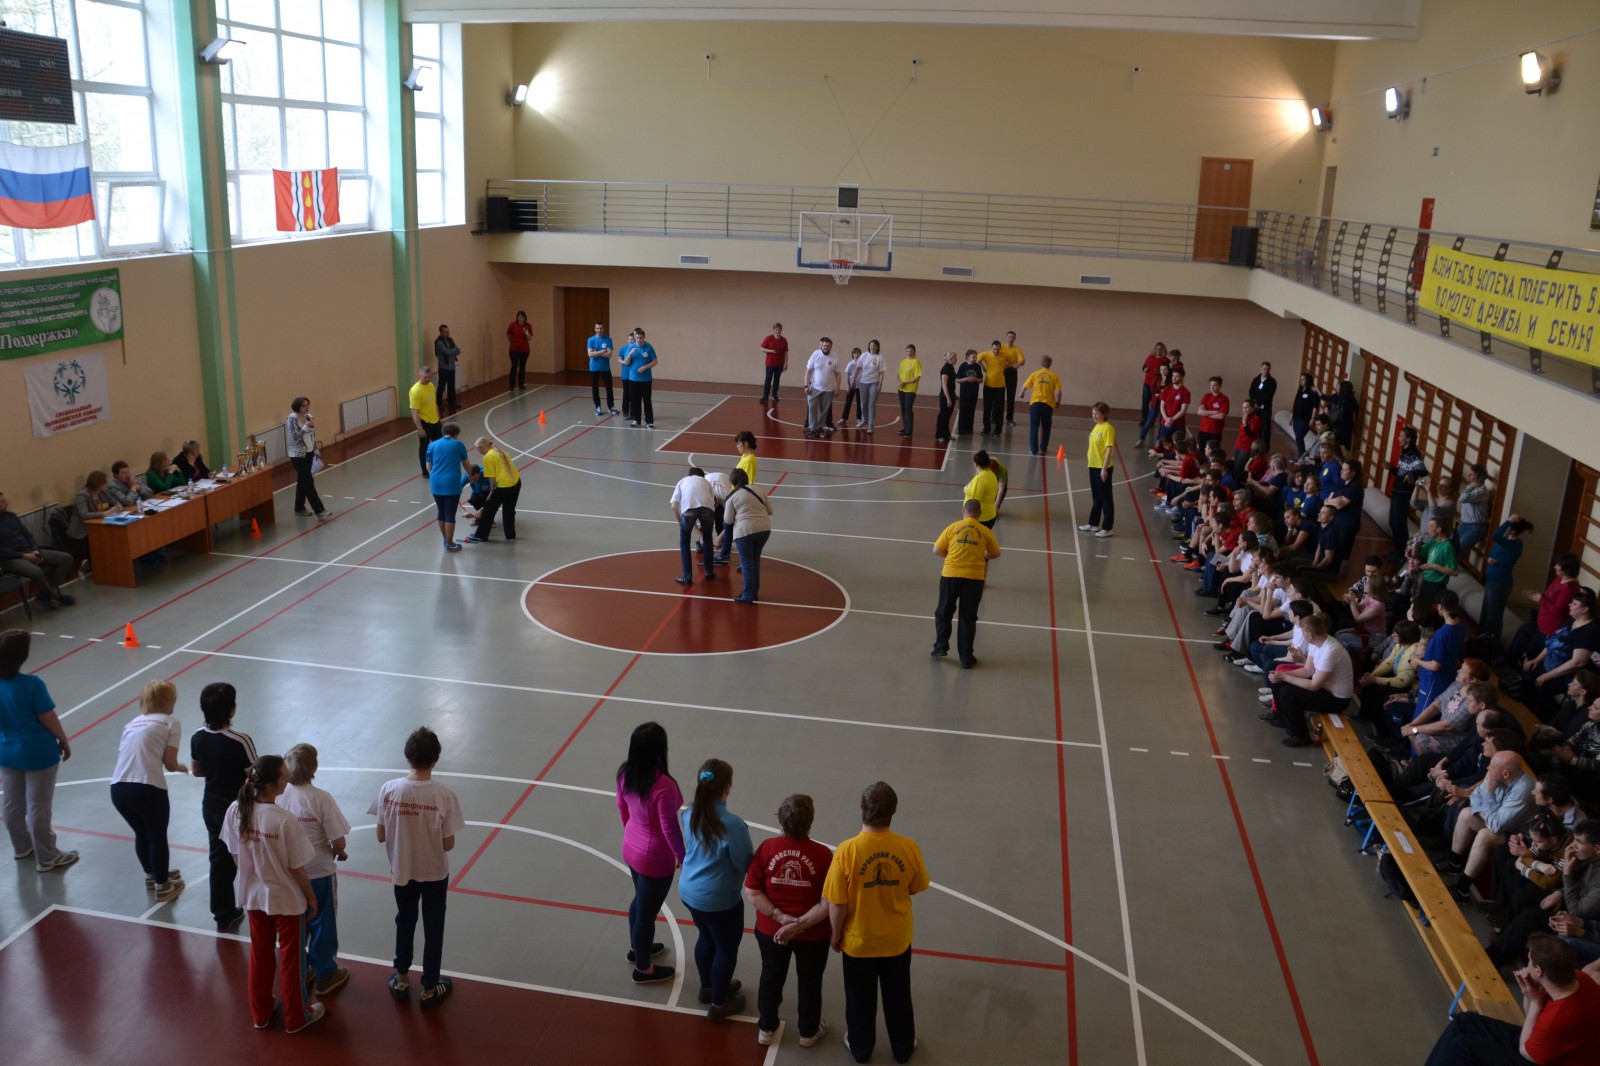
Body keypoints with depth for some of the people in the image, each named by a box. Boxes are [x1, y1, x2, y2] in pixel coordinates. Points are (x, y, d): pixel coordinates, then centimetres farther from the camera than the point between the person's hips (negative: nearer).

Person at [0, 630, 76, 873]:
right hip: (38, 753, -6)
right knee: (38, 807, 6)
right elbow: (48, 718, -18)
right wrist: (64, 741, -4)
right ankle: (47, 858, 18)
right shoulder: (31, 684, -25)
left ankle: (22, 847, 42)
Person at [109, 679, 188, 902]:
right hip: (148, 789, -5)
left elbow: (126, 756, 17)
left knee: (141, 834, 28)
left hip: (118, 789, 5)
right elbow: (169, 763, 2)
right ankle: (163, 887, 31)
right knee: (158, 838, 17)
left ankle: (152, 875, 49)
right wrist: (180, 767, 25)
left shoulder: (132, 724, 23)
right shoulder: (170, 723, 7)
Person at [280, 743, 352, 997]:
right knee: (322, 925, 14)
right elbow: (338, 842, -20)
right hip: (318, 873, -4)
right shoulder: (321, 799, -22)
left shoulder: (278, 797, -11)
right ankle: (325, 975, 27)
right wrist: (339, 852, 3)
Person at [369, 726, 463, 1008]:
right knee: (433, 930, 16)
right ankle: (430, 989, 30)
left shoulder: (389, 790, -18)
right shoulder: (444, 796, -25)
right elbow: (448, 844, -18)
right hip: (434, 874, -2)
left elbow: (381, 836, -8)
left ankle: (401, 980, 41)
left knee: (404, 923, 25)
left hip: (402, 871, 3)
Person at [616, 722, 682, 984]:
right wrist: (682, 857, -7)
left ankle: (637, 948, 54)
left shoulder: (625, 773, -12)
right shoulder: (664, 785, -34)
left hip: (631, 848, 7)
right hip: (655, 859, -7)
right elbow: (669, 828, -24)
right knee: (647, 911, 14)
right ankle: (643, 969, 36)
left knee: (640, 901, 30)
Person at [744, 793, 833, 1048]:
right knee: (809, 982, 24)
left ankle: (766, 1029, 44)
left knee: (771, 978, 26)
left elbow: (751, 894, -14)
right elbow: (829, 903, -22)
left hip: (770, 930, 2)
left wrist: (781, 918, -14)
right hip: (812, 935, -2)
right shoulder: (822, 854, -22)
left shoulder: (767, 847, -16)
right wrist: (800, 924, -19)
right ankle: (809, 1032, 43)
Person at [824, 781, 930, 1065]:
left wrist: (836, 935, -2)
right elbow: (915, 888, -3)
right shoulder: (909, 847, -21)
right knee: (898, 997, 25)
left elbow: (837, 905, -19)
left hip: (858, 942, -1)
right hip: (897, 940, 2)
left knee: (860, 1000, 23)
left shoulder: (847, 851, -27)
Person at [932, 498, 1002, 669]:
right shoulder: (985, 531, 4)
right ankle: (966, 658, 12)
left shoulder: (953, 527, 1)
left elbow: (936, 550, 2)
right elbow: (996, 554, 15)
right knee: (968, 618, 10)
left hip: (950, 575, 0)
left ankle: (941, 647, 17)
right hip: (974, 578, 1)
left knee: (943, 613, 19)